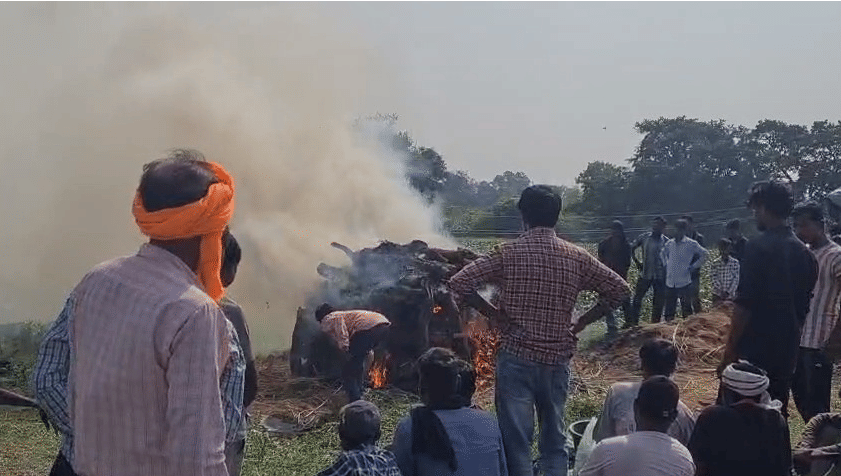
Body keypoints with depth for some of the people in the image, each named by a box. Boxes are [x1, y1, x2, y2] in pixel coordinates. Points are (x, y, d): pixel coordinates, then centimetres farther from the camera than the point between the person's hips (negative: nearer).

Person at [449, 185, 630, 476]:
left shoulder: (507, 253, -6)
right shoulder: (577, 257, 1)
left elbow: (459, 284, -11)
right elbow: (619, 289, 5)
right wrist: (581, 323, 10)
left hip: (515, 356, -3)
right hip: (557, 358, 3)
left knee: (516, 440, 2)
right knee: (555, 439, 15)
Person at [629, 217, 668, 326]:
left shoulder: (666, 241, 1)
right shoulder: (644, 238, 3)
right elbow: (632, 248, 14)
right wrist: (637, 263, 7)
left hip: (660, 277, 0)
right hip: (645, 274, 1)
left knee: (658, 302, 5)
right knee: (637, 298, -1)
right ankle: (633, 322, 6)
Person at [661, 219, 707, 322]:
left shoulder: (691, 244, -4)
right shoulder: (669, 243, 9)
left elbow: (704, 254, 2)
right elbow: (663, 253, 29)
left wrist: (694, 266, -1)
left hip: (684, 282, -4)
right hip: (670, 282, 4)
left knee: (686, 309, 2)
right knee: (669, 310, 9)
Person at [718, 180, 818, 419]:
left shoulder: (758, 246, -12)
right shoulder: (804, 253, 9)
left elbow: (744, 304, -16)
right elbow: (803, 308, 15)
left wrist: (729, 352, -12)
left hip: (754, 350, -7)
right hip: (787, 352, 7)